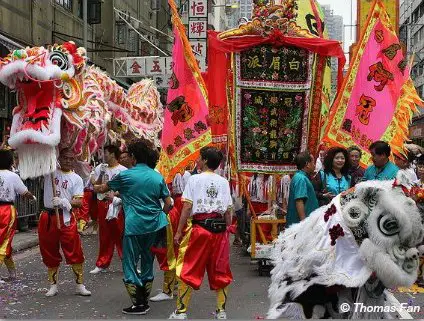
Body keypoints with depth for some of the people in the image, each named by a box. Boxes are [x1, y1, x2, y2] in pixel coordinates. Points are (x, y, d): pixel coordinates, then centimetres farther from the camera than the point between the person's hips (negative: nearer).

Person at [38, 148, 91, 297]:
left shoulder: (76, 178, 2)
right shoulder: (49, 171, 5)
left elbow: (79, 202, -4)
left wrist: (63, 201, -20)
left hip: (65, 218, -1)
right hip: (47, 217, 1)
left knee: (74, 252, -2)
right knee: (50, 253, 10)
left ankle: (80, 285, 8)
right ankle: (53, 285, 24)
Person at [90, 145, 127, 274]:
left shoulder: (123, 170, -4)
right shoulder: (100, 168, 10)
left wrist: (114, 195, -19)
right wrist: (101, 175, -5)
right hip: (102, 204, 4)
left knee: (121, 235, -2)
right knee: (104, 236, 11)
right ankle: (102, 264, 19)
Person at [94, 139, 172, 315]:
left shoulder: (126, 175, -5)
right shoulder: (158, 177, 2)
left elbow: (104, 188, 12)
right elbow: (168, 203, 3)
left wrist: (94, 187, 34)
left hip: (134, 226, -4)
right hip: (154, 226, 4)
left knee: (130, 265, 6)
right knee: (147, 263, 16)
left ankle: (138, 304, 3)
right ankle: (145, 302, 24)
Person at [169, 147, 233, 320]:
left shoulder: (194, 179, -1)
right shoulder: (224, 182, 8)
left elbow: (187, 207, -6)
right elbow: (228, 211, 5)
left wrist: (179, 231, -2)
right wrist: (226, 230, 15)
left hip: (200, 228, -3)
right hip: (219, 229, 4)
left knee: (188, 271, 4)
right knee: (220, 271, 12)